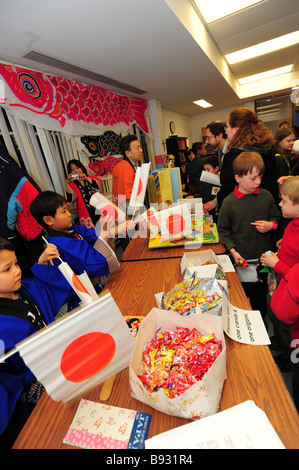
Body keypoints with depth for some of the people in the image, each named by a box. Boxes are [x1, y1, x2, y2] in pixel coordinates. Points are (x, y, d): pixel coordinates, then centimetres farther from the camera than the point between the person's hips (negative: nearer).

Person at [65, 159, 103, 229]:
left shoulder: (91, 178, 10)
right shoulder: (72, 185, 5)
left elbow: (98, 185, -12)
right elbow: (70, 198, -15)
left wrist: (87, 178, -27)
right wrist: (67, 183, -29)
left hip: (98, 209, 1)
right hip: (86, 214, -1)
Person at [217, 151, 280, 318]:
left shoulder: (266, 196, -2)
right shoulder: (229, 202, -12)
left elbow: (277, 216, 13)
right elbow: (223, 230, -6)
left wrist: (270, 225, -9)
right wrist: (233, 251, -14)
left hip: (264, 255, 3)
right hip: (242, 258, -3)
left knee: (261, 291, 20)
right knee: (243, 292, 13)